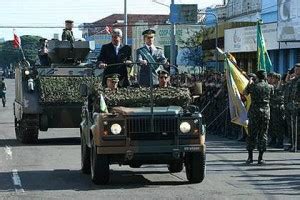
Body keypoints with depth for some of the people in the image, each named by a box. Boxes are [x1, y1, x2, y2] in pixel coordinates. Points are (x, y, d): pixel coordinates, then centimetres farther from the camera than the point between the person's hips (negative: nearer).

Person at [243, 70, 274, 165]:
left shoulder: (253, 86, -3)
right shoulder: (269, 87, -1)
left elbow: (244, 93, 14)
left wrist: (249, 84, 26)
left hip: (254, 111, -1)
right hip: (265, 112, 1)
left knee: (251, 134, 7)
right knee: (263, 134, 5)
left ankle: (250, 157, 6)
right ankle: (260, 158, 4)